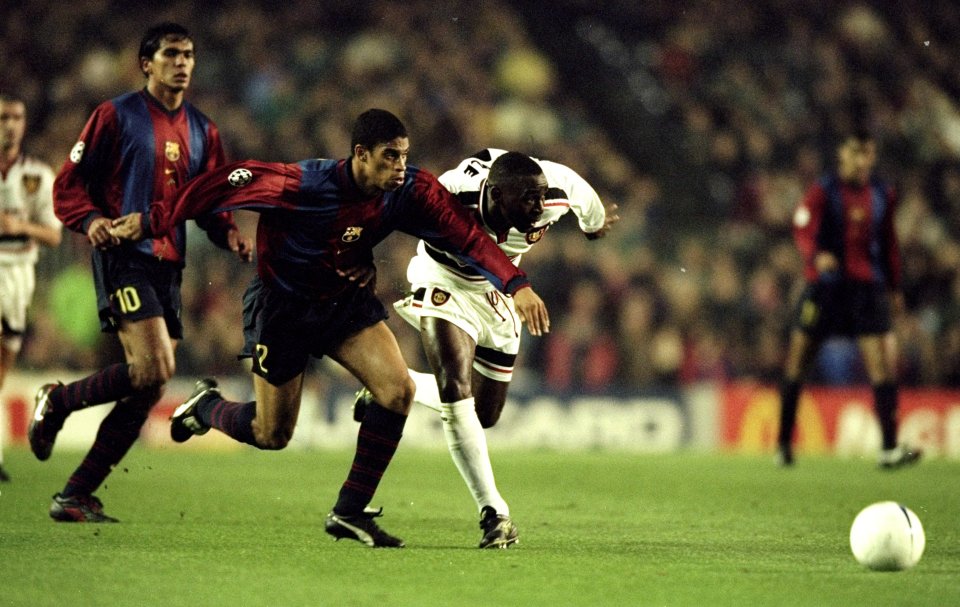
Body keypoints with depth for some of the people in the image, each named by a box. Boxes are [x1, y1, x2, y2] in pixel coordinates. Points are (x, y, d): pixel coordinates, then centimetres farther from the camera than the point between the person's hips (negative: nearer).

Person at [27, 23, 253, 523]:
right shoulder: (116, 115, -1)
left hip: (170, 266, 7)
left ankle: (75, 496, 8)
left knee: (149, 389, 1)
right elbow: (69, 185, 0)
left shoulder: (202, 130, 16)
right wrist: (91, 219, -20)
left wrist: (229, 233, -1)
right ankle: (56, 402, 2)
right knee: (154, 369, -22)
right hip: (123, 256, -7)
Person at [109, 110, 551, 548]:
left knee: (399, 389, -17)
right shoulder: (304, 186, -30)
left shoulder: (409, 191, -17)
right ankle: (206, 406, 39)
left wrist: (516, 285, -35)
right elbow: (231, 182, -22)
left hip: (347, 300, 5)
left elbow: (465, 234, -21)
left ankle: (350, 513, -4)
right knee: (272, 436, 4)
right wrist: (153, 223, -17)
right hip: (282, 306, -5)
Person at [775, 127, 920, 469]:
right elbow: (803, 230, -17)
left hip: (868, 287, 3)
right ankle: (784, 443, 16)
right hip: (825, 283, -3)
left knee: (883, 364, -9)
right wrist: (816, 255, -37)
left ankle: (889, 449, -11)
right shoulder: (823, 191, -4)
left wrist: (894, 287, 20)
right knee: (797, 361, 1)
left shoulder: (883, 195, 10)